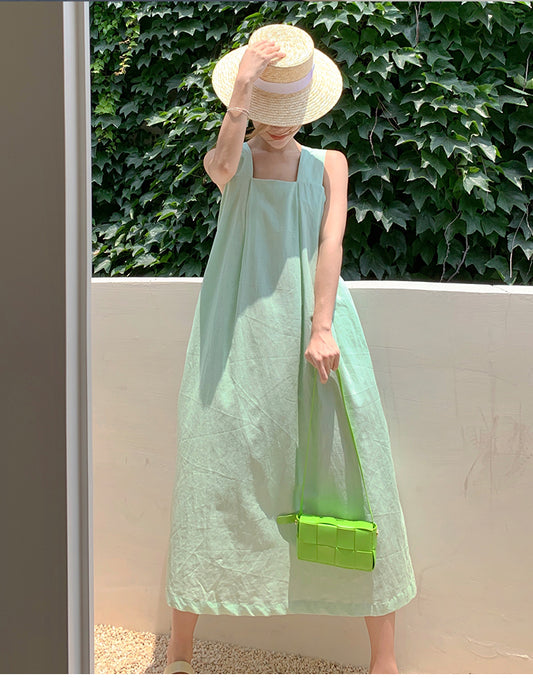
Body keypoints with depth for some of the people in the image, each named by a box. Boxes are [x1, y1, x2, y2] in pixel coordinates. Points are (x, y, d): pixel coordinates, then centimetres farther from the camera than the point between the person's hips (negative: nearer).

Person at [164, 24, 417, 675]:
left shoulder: (329, 164, 13)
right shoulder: (226, 161, 12)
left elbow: (331, 241, -1)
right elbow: (224, 165, -14)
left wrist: (322, 327, -14)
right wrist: (237, 107, -33)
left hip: (312, 325, 1)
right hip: (238, 330, 0)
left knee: (353, 469, -5)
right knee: (213, 473, -3)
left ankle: (384, 656, 6)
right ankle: (179, 650, 12)